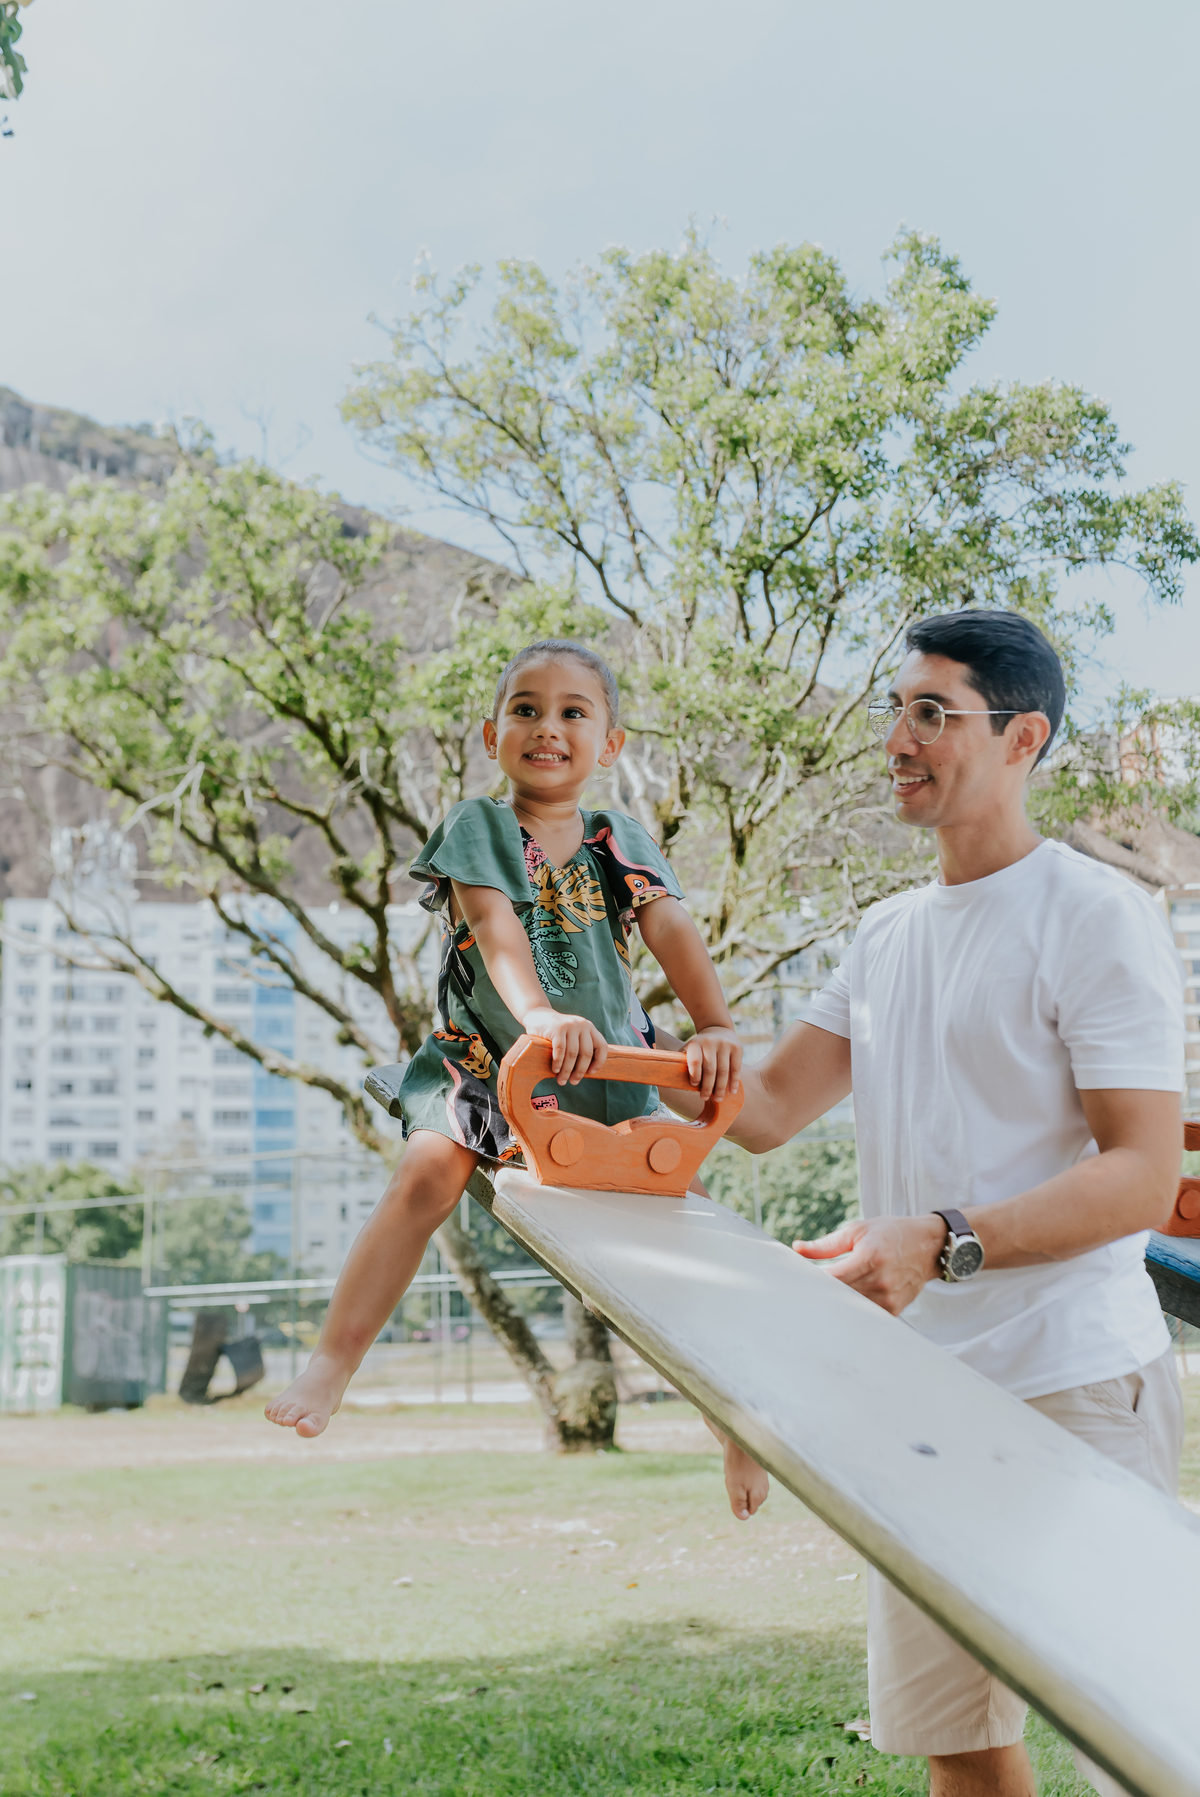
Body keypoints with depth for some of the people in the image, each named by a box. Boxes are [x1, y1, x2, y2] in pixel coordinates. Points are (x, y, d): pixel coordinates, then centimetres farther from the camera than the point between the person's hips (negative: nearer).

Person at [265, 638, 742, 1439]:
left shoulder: (622, 842, 6)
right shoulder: (479, 828, -4)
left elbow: (672, 929, -9)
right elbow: (496, 928, -21)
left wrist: (717, 1026, -26)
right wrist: (537, 1014, -40)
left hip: (605, 1062, 3)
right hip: (485, 1056, -3)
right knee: (429, 1171, -25)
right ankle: (332, 1364, -17)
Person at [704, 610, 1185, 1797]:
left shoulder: (1095, 917, -8)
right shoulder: (886, 934, 16)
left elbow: (1144, 1174, -16)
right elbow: (765, 1107, 15)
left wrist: (942, 1241, -29)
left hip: (1074, 1387, -7)